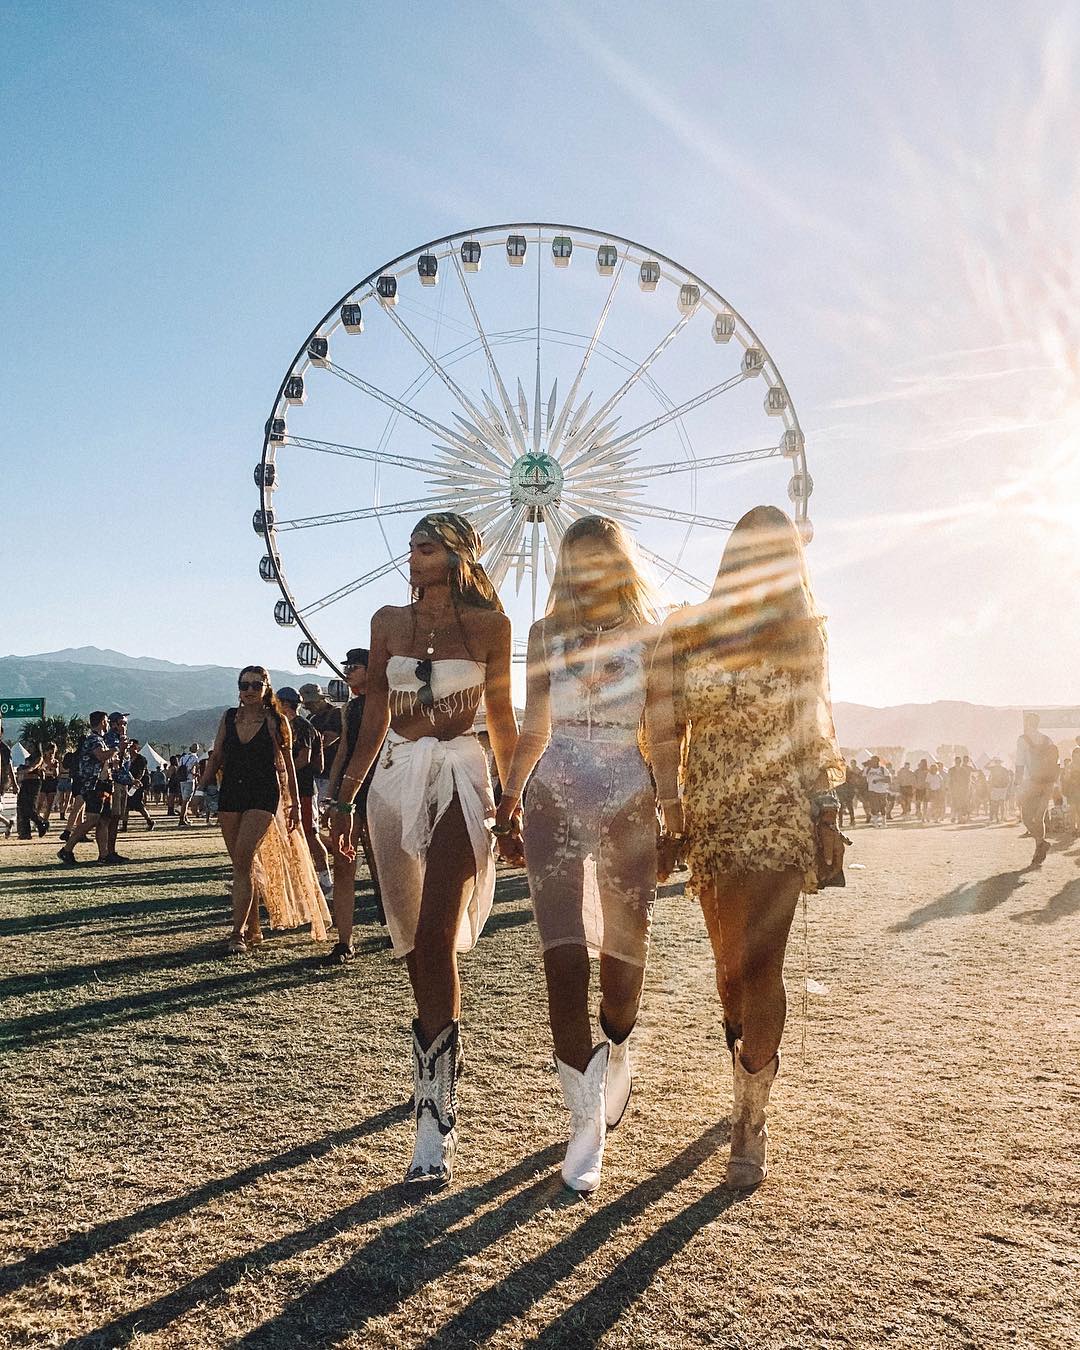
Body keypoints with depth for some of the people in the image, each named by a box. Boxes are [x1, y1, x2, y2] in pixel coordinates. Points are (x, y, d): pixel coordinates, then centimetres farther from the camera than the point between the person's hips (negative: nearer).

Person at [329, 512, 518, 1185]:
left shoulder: (489, 624, 2)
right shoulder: (389, 622, 10)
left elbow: (501, 716, 8)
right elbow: (375, 717, 13)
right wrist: (346, 797, 10)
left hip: (460, 778, -4)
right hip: (397, 777, 4)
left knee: (436, 937, -17)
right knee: (414, 940, 11)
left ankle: (436, 1120, -16)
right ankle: (439, 1071, 34)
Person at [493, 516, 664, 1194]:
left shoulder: (648, 637, 4)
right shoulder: (547, 634, 8)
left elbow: (661, 733, 4)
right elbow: (534, 730, 13)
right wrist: (509, 799, 8)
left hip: (629, 800, 0)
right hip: (557, 801, 0)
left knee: (623, 954, 8)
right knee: (566, 960, -10)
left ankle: (616, 1059, 40)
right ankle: (587, 1122, 0)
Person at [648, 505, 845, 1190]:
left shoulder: (802, 638, 3)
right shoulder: (686, 633, 3)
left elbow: (815, 735, 8)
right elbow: (667, 728, 3)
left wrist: (827, 817, 4)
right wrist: (671, 803, -8)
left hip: (781, 817, -2)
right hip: (710, 814, 2)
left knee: (758, 964, -7)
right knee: (731, 961, 14)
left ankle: (751, 1123, 2)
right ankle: (751, 1077, 37)